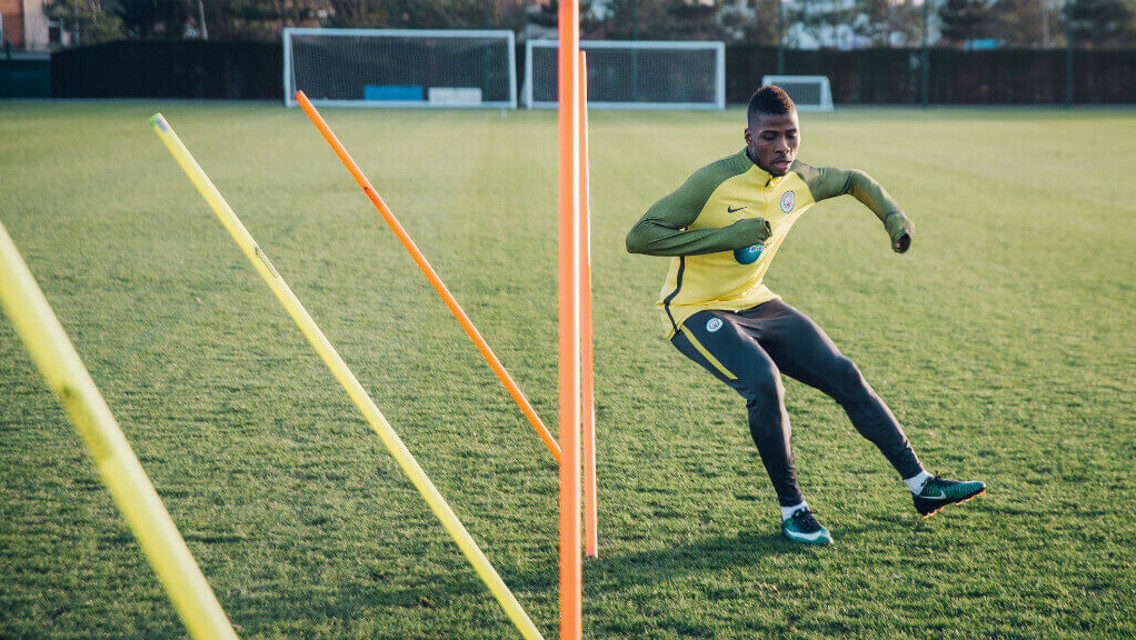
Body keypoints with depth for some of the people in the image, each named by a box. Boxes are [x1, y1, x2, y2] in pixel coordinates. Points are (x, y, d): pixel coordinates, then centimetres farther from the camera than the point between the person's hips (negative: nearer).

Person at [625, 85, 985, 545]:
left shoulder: (800, 180, -4)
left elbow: (854, 180, 20)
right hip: (695, 311, -6)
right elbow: (638, 237, -28)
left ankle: (921, 486, 10)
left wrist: (892, 215, 1)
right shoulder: (714, 181, -23)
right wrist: (726, 236, -32)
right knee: (763, 382, -31)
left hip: (755, 303, 6)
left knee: (844, 375, -2)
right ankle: (791, 510, -13)